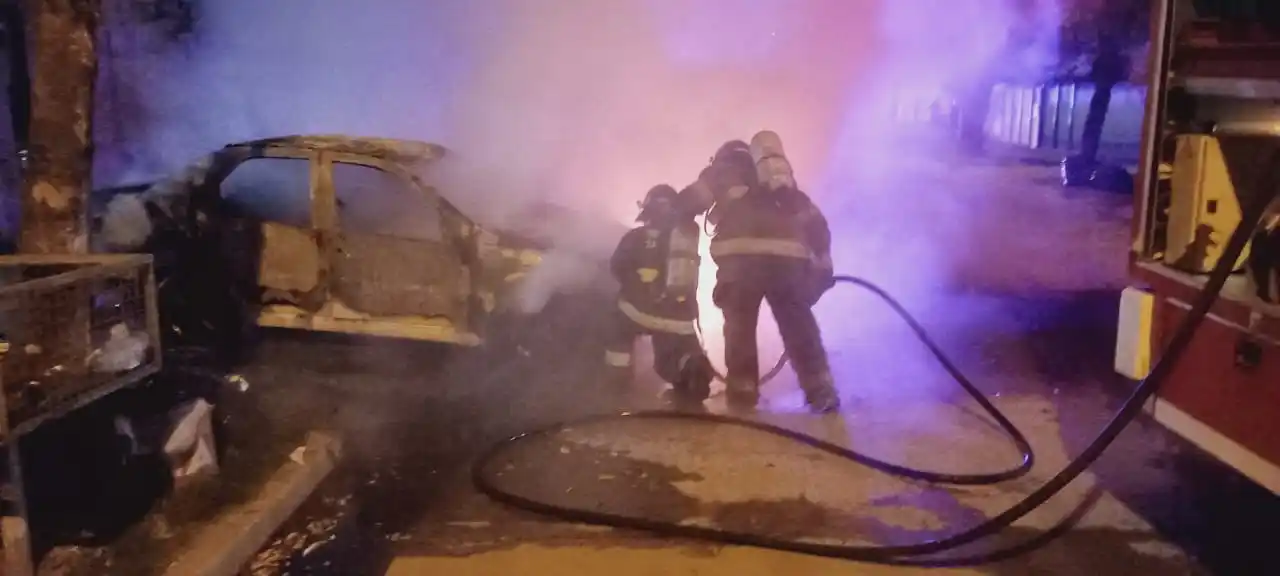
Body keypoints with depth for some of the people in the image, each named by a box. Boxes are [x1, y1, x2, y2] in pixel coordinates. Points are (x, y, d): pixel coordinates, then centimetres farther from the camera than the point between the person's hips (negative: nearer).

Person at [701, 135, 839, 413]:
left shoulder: (721, 174, 24)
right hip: (787, 257, 3)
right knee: (800, 328, 12)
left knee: (740, 327, 8)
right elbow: (815, 221, 25)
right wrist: (822, 262, 23)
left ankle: (742, 394, 5)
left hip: (740, 256, -3)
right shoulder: (785, 186, 34)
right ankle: (822, 393, 9)